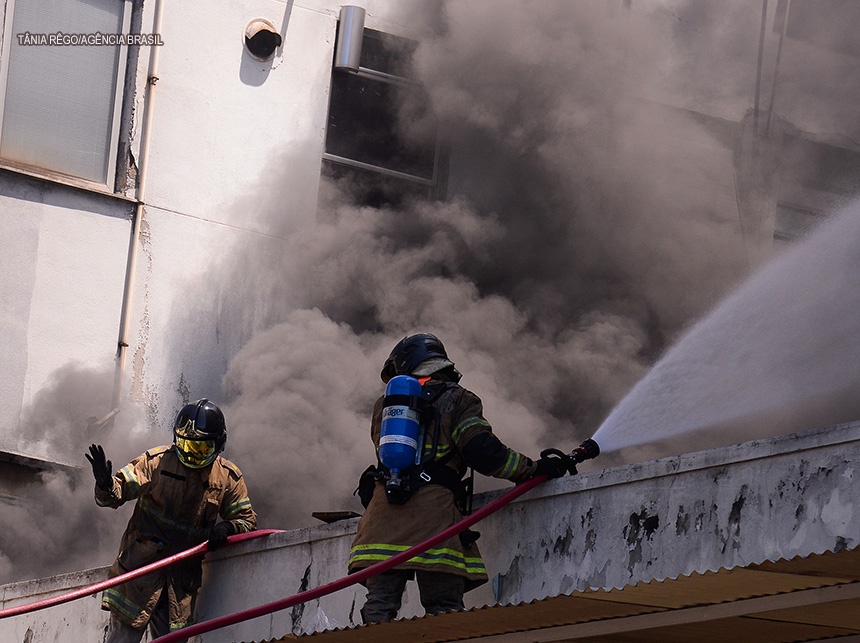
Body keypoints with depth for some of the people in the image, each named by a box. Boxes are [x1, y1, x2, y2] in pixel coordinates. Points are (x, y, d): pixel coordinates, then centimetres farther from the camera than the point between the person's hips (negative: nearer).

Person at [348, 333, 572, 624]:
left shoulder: (384, 404, 22)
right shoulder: (459, 400, 9)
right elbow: (481, 450, -5)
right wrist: (535, 468, 1)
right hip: (435, 512, -3)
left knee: (379, 605, 0)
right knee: (444, 609, -5)